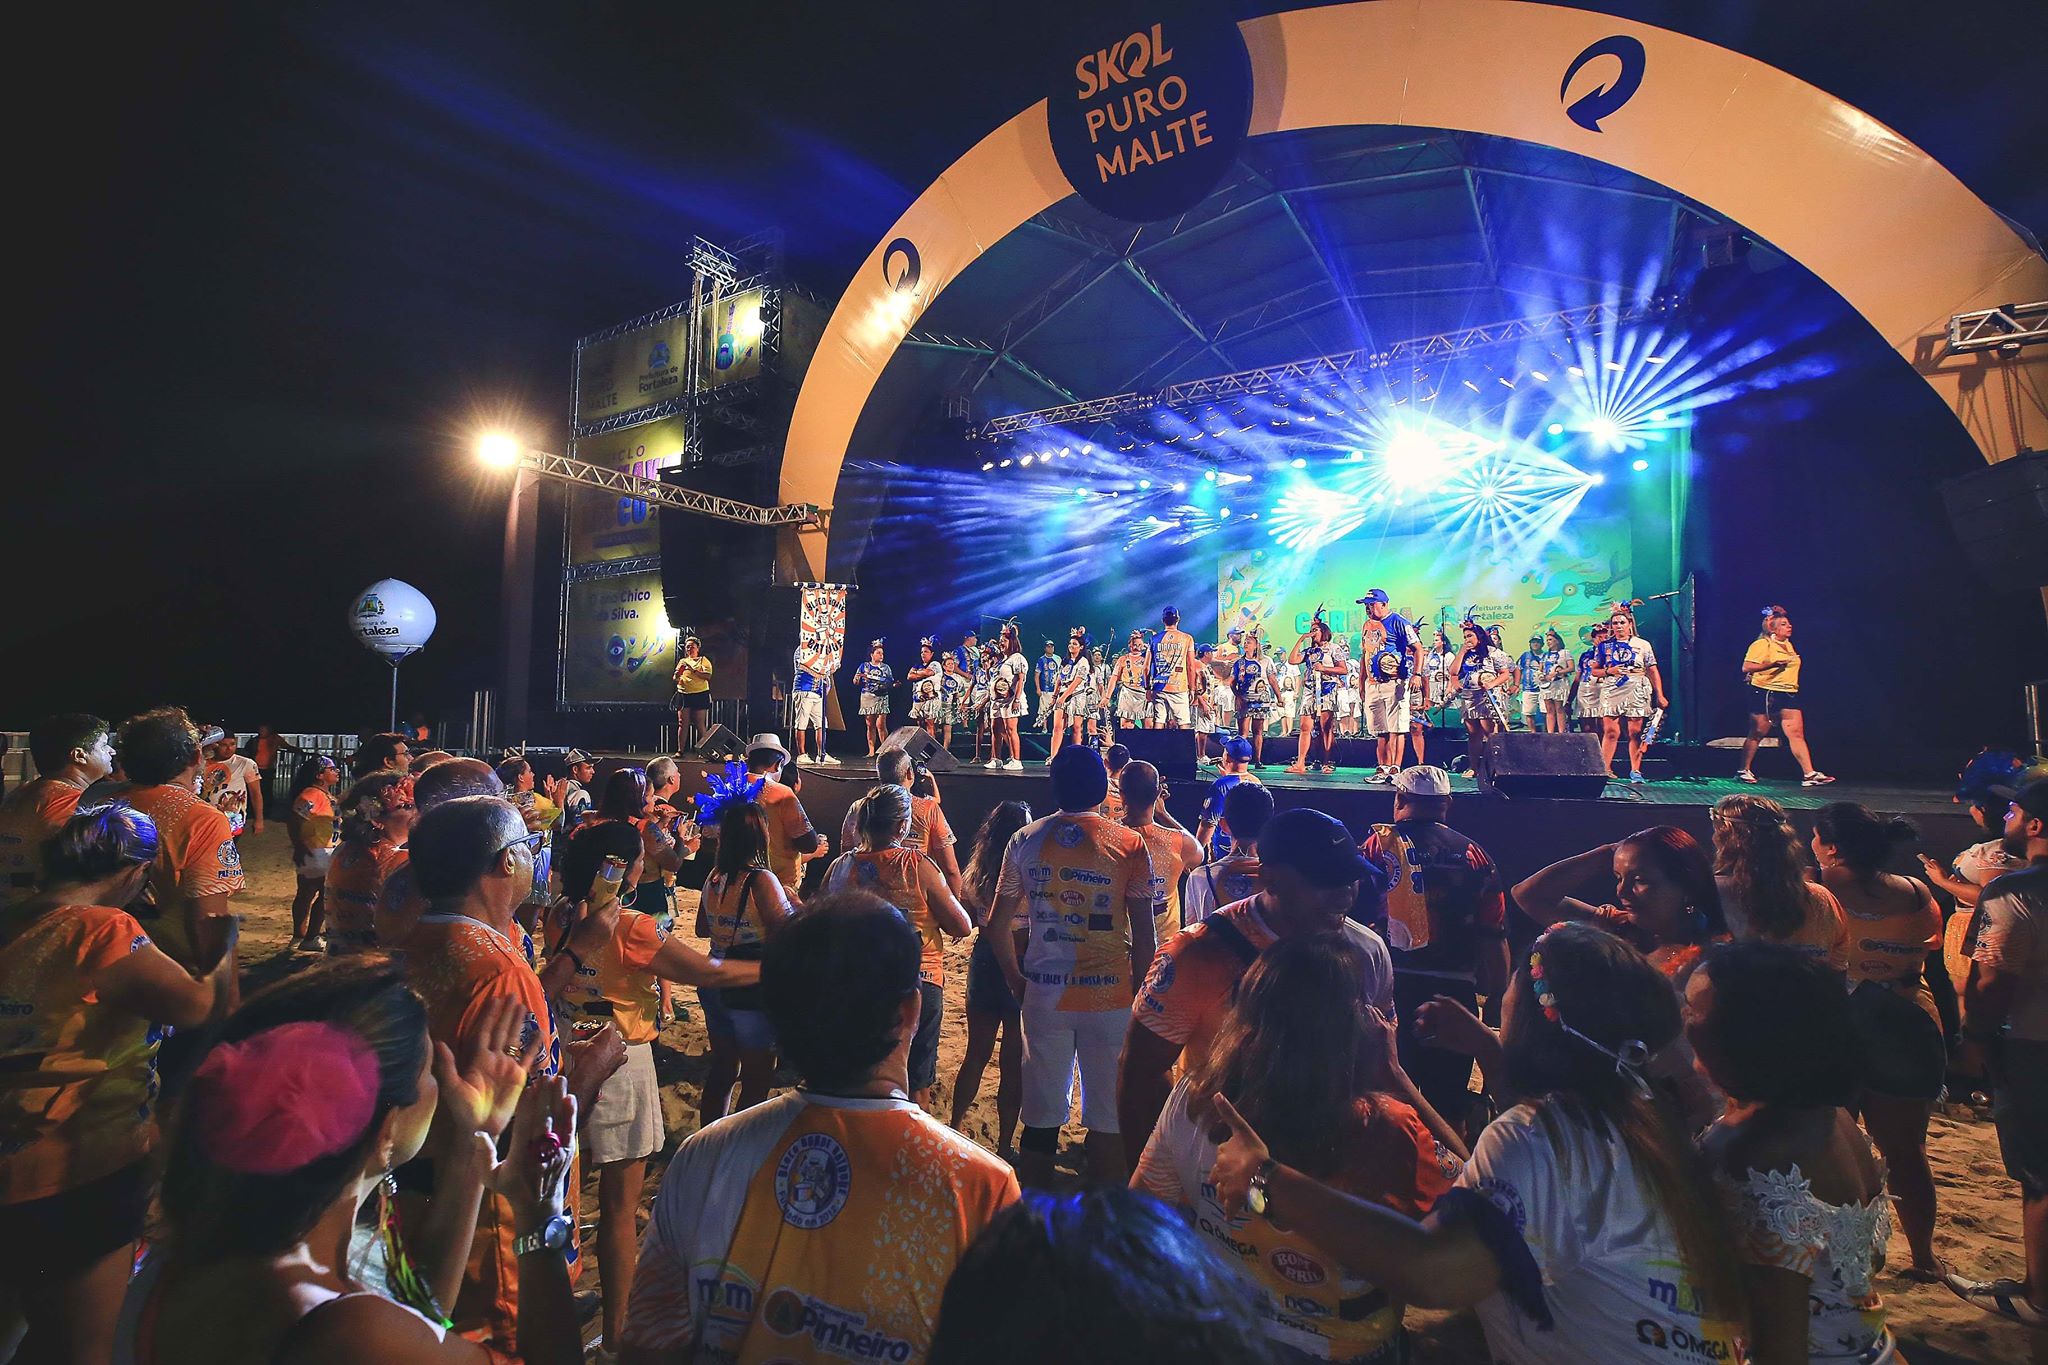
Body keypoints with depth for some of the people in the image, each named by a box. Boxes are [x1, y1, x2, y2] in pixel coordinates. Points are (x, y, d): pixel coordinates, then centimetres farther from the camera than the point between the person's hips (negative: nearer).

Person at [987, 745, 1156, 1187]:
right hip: (1109, 995, -2)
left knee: (1041, 1118, 14)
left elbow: (999, 923, 4)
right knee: (1108, 1121, 12)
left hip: (1044, 996, 2)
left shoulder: (1025, 841, 0)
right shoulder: (1129, 844, -7)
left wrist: (1016, 981, 15)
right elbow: (1143, 933, -6)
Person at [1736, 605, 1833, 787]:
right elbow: (1746, 667, -18)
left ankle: (1809, 774, -6)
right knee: (1757, 734, 1)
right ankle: (1743, 770, 11)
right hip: (1765, 694, -7)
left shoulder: (1788, 645, 17)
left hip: (1788, 695, 7)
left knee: (1797, 734, -3)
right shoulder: (1761, 644, -8)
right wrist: (1773, 663, -21)